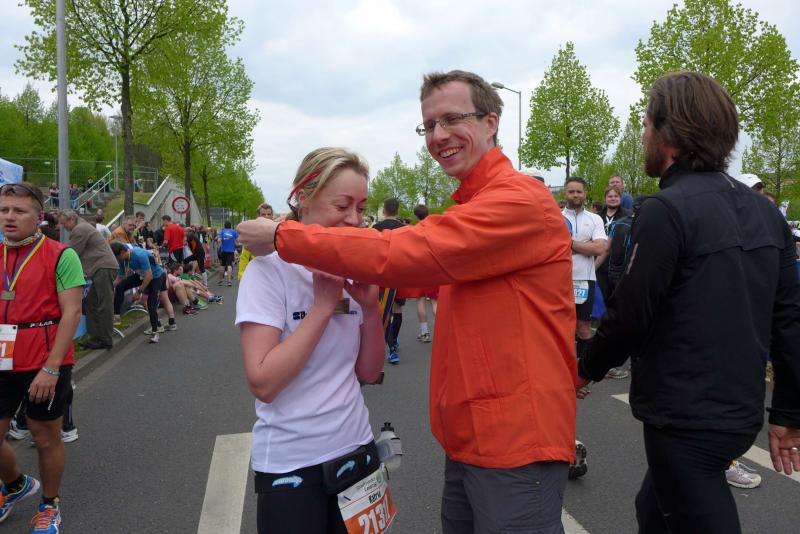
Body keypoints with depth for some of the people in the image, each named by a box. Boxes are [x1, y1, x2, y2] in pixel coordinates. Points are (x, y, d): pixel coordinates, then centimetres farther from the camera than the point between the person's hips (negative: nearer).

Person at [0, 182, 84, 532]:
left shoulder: (60, 256, -10)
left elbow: (71, 313, -14)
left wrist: (51, 368, -19)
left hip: (45, 365, -5)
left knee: (46, 439, 10)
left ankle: (49, 505, 32)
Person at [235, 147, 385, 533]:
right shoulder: (269, 269, -14)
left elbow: (369, 372, 4)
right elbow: (262, 383, -22)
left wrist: (371, 306, -11)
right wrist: (324, 305, -22)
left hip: (356, 450, 6)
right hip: (289, 463, -5)